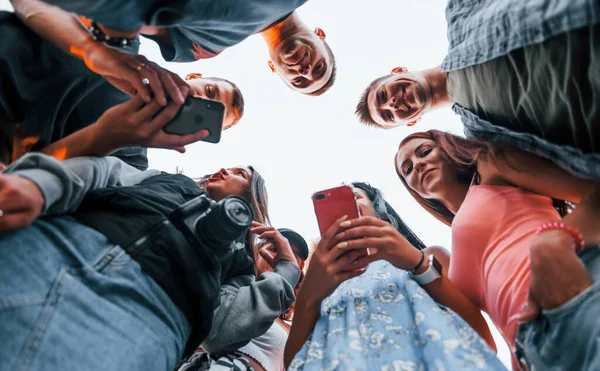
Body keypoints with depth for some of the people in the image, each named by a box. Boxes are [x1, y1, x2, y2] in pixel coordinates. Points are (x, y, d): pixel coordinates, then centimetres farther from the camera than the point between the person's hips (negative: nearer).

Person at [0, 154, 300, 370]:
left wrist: (286, 270, 14)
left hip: (149, 307, -2)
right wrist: (38, 183, -8)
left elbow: (219, 325, 9)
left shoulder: (238, 257, 27)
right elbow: (106, 171, 13)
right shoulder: (171, 181, 33)